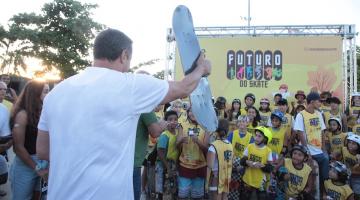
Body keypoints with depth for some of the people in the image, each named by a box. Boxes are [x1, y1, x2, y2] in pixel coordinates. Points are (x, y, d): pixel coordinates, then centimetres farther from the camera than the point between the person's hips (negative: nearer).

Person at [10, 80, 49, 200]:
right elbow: (18, 147, -16)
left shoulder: (41, 112, 5)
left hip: (41, 163, 6)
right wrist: (36, 168, -14)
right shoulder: (23, 114, -14)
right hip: (25, 166, -6)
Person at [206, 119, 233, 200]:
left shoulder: (213, 146, -16)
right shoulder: (230, 145, 1)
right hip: (226, 179, 5)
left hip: (216, 178, -5)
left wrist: (207, 182, -9)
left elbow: (210, 166, -16)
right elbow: (230, 165, 7)